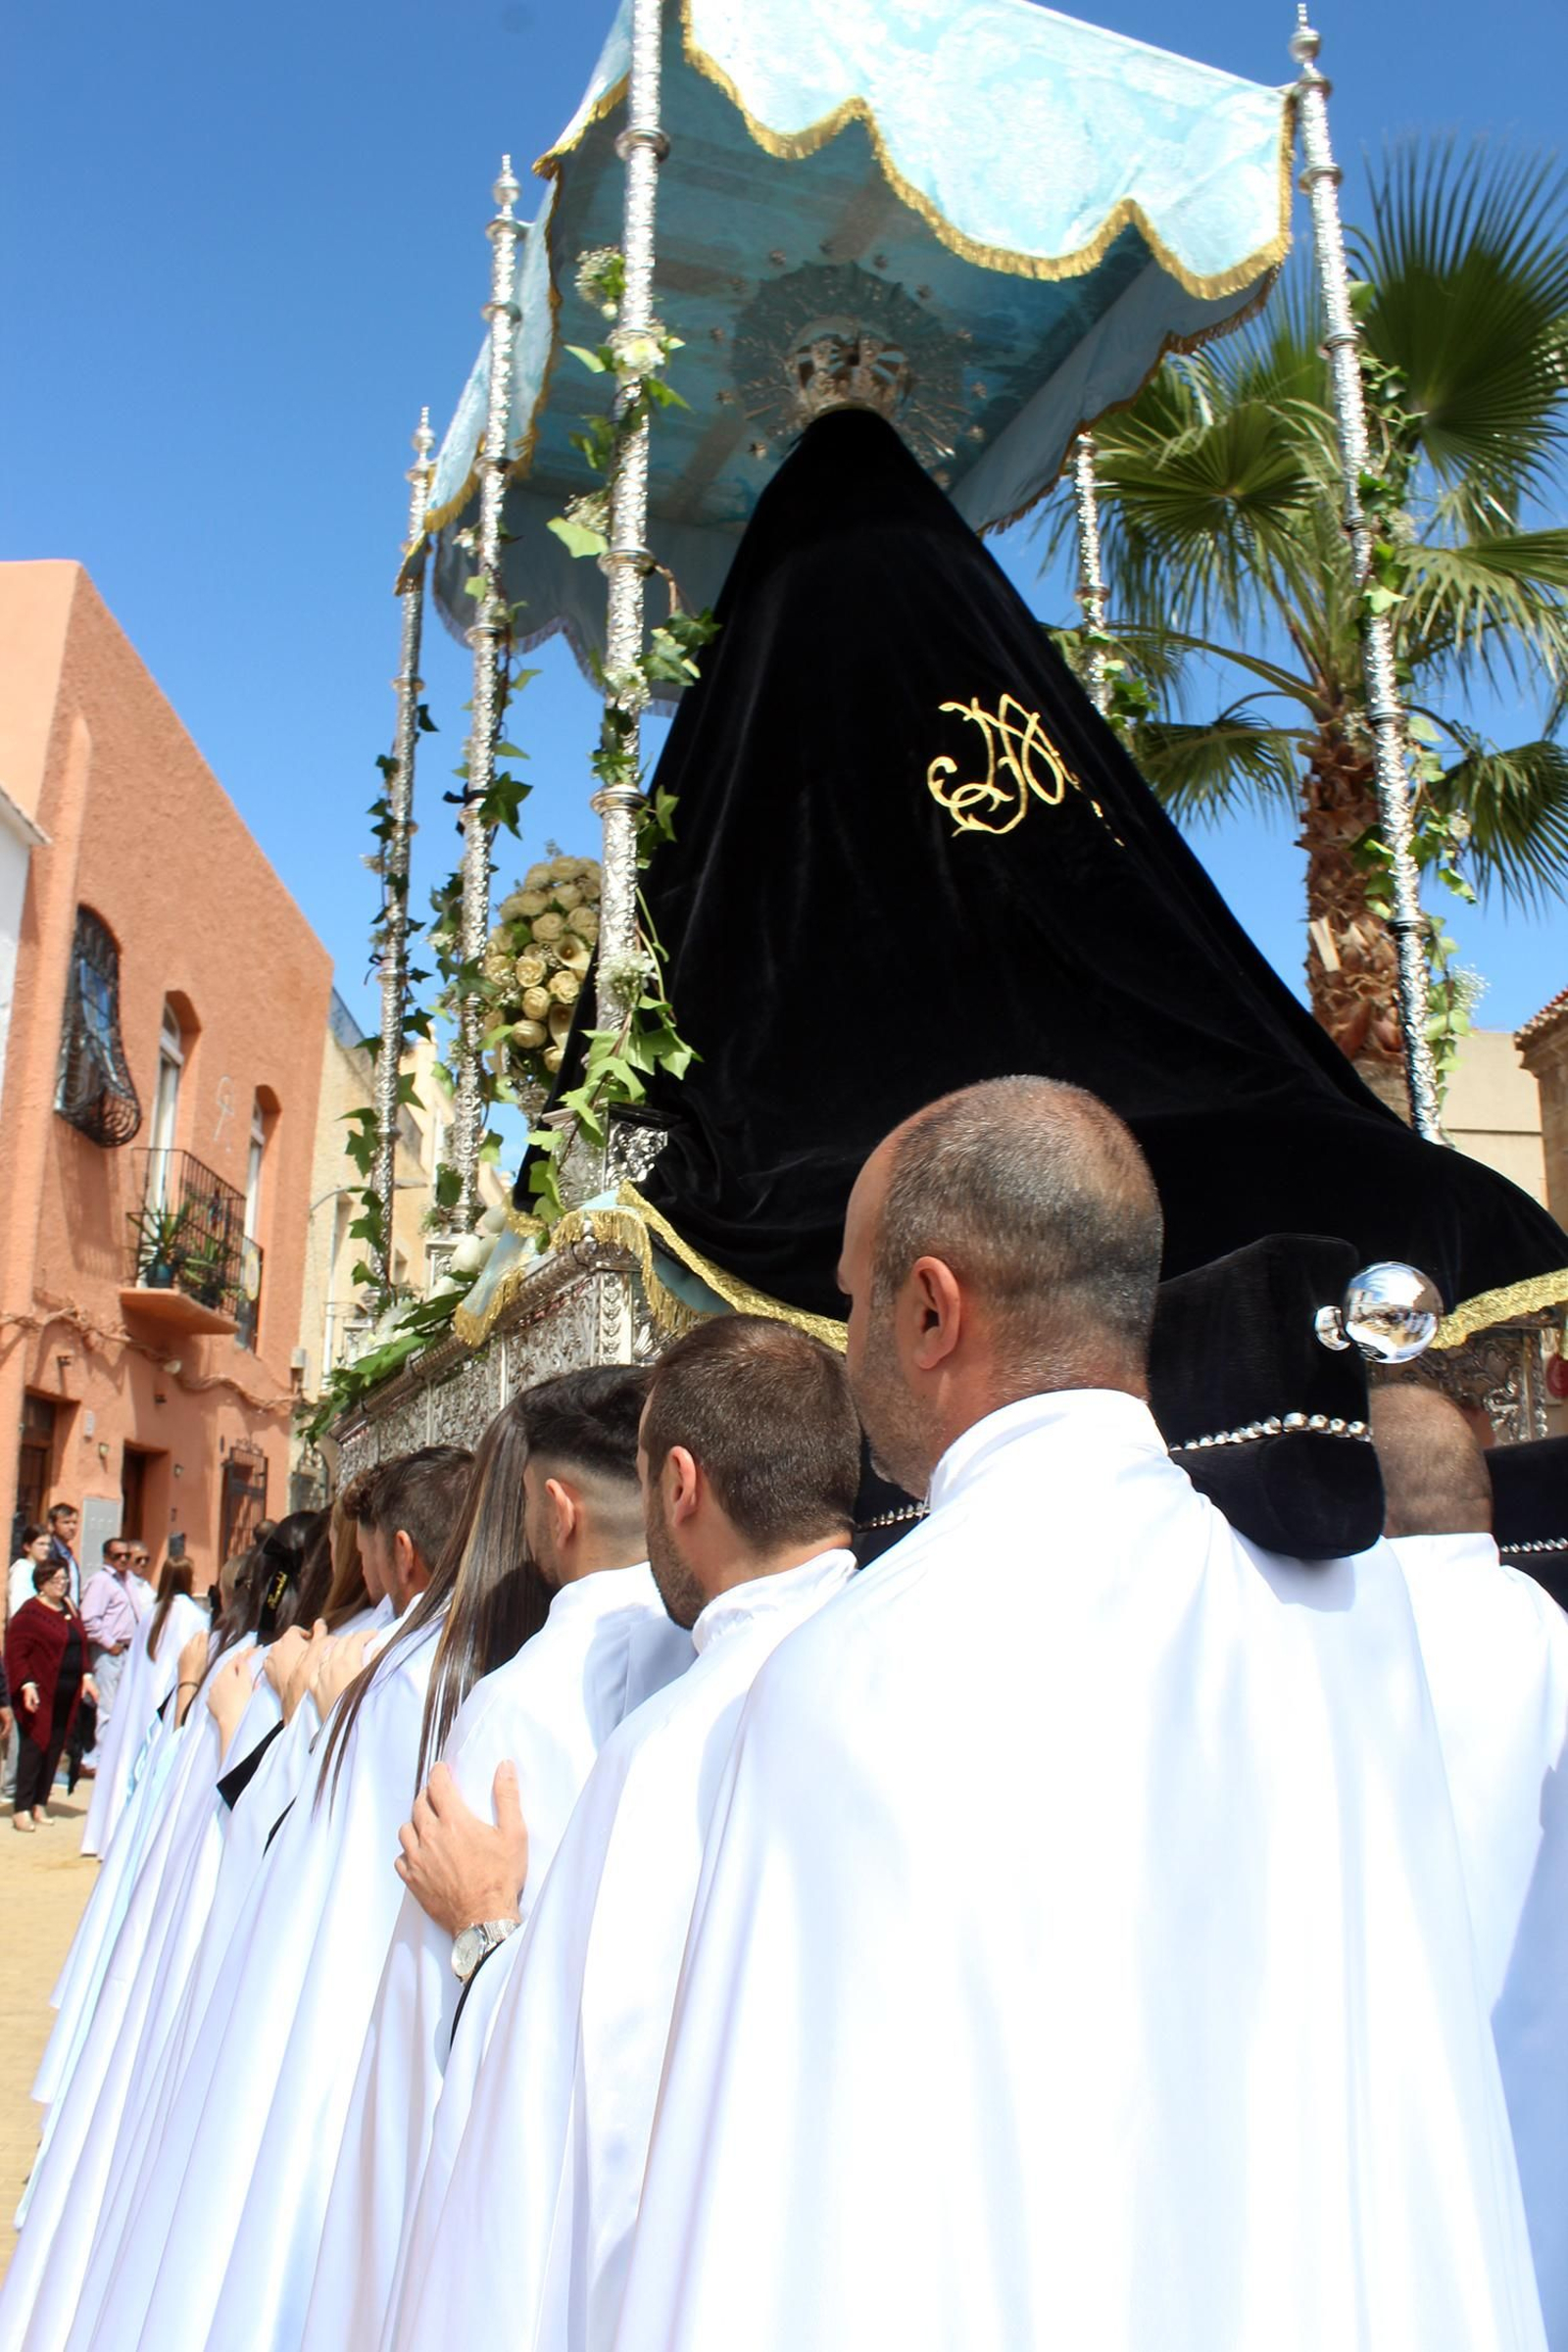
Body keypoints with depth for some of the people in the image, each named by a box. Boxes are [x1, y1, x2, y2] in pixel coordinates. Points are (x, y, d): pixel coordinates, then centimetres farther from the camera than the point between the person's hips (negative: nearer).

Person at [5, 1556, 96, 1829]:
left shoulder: (70, 1611, 15)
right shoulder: (29, 1612, -8)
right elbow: (15, 1652, -12)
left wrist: (85, 1675, 12)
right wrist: (26, 1684, -20)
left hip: (67, 1694, 7)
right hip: (40, 1694, -7)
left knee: (55, 1748, 7)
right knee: (34, 1747, -7)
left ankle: (40, 1804, 14)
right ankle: (21, 1809, -1)